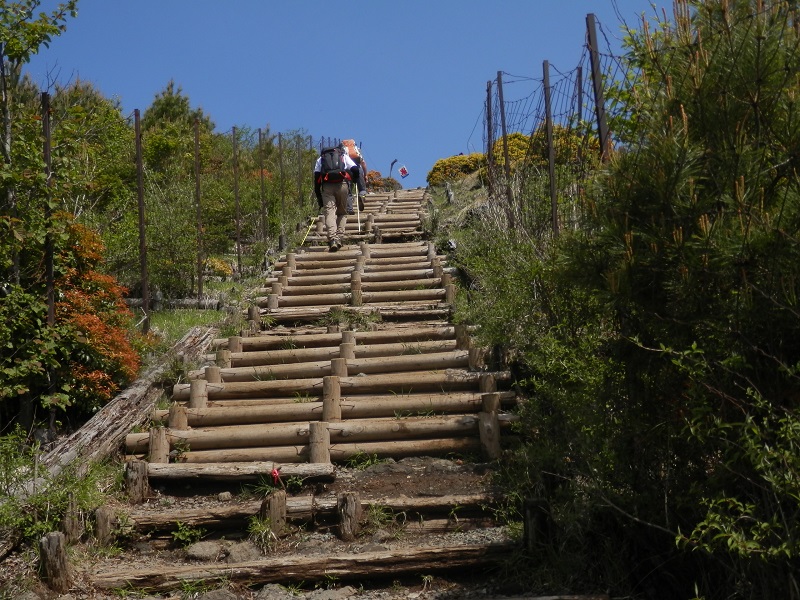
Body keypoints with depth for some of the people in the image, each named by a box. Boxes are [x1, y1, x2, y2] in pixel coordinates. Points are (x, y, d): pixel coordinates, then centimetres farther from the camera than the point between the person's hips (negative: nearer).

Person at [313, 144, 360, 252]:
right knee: (342, 213, 13)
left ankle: (332, 239, -26)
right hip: (342, 185, 0)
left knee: (329, 213, -7)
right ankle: (339, 238, -3)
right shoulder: (344, 156, 25)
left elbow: (316, 178, 15)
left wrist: (318, 197, 16)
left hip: (326, 186, 0)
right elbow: (355, 170, 9)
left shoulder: (320, 159, 27)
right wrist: (354, 180, 30)